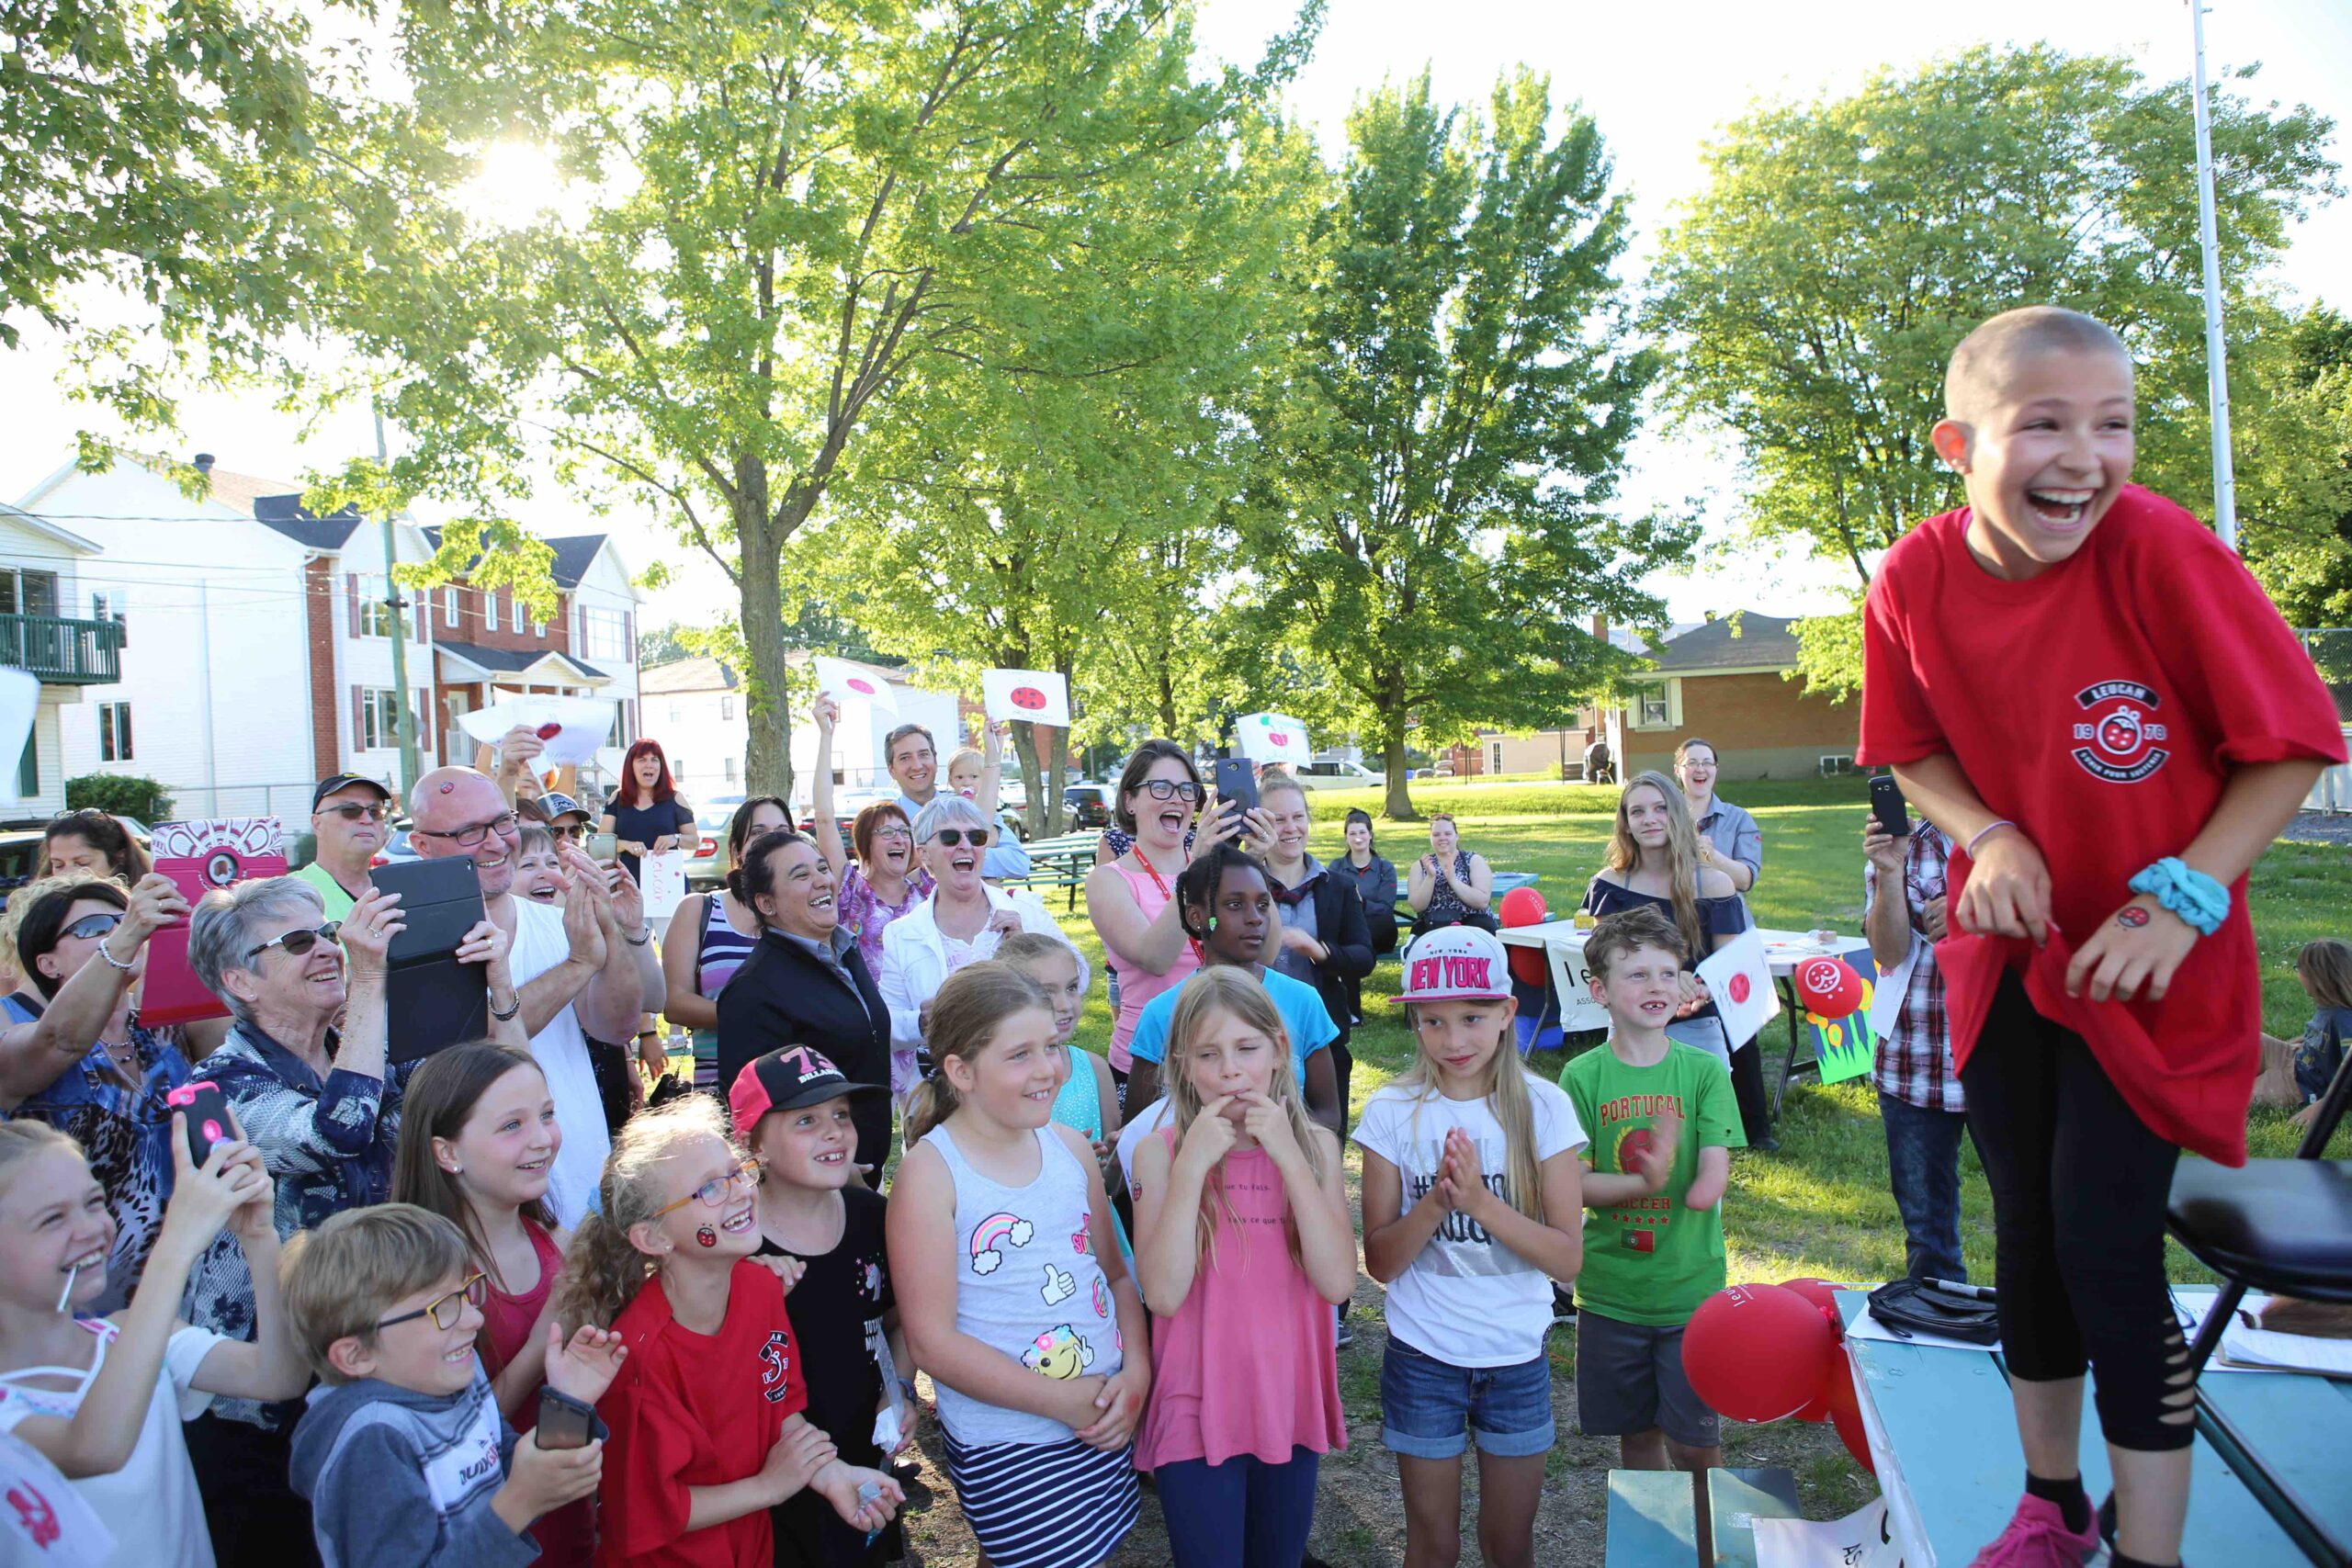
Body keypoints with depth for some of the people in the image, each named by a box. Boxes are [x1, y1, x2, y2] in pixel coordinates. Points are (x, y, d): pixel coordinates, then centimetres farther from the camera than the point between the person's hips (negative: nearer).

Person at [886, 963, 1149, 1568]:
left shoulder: (1071, 1148, 2)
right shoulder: (930, 1171, -14)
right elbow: (931, 1341, -16)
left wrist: (1136, 1371, -7)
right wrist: (1064, 1401, -16)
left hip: (1104, 1425, 5)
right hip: (1004, 1445, -5)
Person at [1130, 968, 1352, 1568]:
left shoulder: (1315, 1145, -3)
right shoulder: (1160, 1151, -9)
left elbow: (1337, 1283, -14)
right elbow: (1164, 1294, -19)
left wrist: (1288, 1156, -20)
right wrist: (1192, 1165, -24)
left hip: (1289, 1400, 3)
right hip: (1197, 1408, -2)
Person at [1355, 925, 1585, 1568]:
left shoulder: (1542, 1108, -9)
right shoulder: (1393, 1112, -9)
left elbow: (1569, 1259, -11)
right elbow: (1380, 1261, -8)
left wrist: (1482, 1201, -25)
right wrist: (1436, 1203, -26)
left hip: (1516, 1356, 1)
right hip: (1422, 1357, 0)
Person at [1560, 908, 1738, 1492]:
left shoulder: (1703, 1070, -3)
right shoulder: (1582, 1076, -5)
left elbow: (1716, 1165, -8)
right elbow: (1570, 1183, -9)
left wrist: (1708, 1186, -30)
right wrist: (1642, 1185, -26)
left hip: (1691, 1287, 0)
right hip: (1611, 1287, 0)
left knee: (1695, 1441, 6)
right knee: (1635, 1432, 15)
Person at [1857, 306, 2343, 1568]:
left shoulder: (2161, 548, -22)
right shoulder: (1913, 581, -11)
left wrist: (2183, 897, -20)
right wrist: (1988, 837, -14)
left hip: (2151, 961, -4)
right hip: (2009, 950, 4)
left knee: (2106, 1238, -6)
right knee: (2028, 1229, 15)